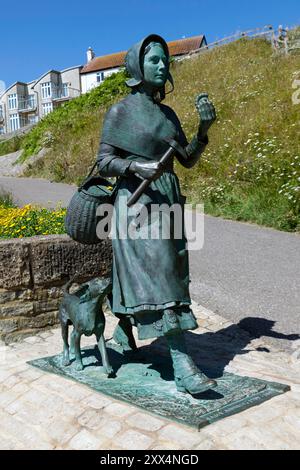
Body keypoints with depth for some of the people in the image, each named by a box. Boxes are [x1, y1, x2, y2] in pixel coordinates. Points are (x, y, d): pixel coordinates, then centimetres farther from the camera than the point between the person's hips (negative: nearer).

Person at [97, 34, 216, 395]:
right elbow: (104, 162, -6)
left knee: (145, 275, 13)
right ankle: (183, 367, -13)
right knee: (158, 277, -15)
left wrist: (204, 127, -5)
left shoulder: (168, 114, 15)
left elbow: (188, 160, 10)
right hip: (136, 203, -7)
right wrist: (138, 167, -24)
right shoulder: (119, 111, -2)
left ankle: (123, 326, 38)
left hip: (167, 202, 7)